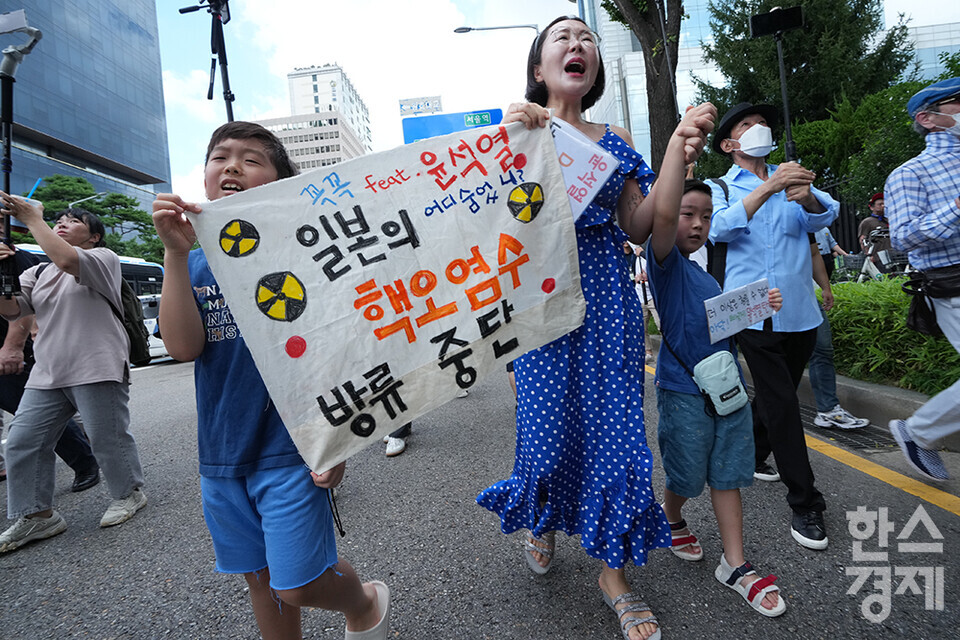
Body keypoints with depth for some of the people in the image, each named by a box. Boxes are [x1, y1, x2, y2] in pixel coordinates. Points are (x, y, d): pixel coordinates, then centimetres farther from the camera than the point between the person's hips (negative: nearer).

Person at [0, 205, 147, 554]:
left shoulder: (104, 258, 1)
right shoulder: (37, 274, 22)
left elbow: (66, 260, -21)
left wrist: (32, 218, -11)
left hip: (97, 370, -7)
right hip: (47, 375, 7)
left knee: (108, 439, 0)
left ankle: (129, 493, 22)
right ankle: (36, 515, 16)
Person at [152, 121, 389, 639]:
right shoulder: (195, 262, 6)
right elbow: (183, 346, -9)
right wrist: (175, 253, -16)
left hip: (288, 451, -5)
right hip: (220, 455, 5)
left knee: (298, 585, 3)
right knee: (259, 578, 19)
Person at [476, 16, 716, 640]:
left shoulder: (615, 139, 14)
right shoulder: (520, 131, 5)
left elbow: (638, 227, 6)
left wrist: (679, 152, -3)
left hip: (608, 297, 3)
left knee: (612, 424, 4)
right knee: (550, 425, 0)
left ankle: (614, 573, 23)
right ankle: (541, 522, 37)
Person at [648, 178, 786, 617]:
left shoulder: (706, 274, 14)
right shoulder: (667, 262, -9)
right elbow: (663, 215, -30)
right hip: (683, 390, -6)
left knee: (727, 475, 11)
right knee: (687, 477, 10)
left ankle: (735, 565, 22)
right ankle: (672, 521, 41)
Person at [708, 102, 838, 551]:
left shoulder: (792, 179, 15)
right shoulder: (720, 189, 5)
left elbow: (824, 217, -5)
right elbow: (720, 228, -17)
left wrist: (807, 197, -28)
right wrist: (767, 188, -30)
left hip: (799, 311, 5)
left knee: (775, 396, 16)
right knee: (781, 403, -7)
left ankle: (746, 457, 38)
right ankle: (805, 504, 3)